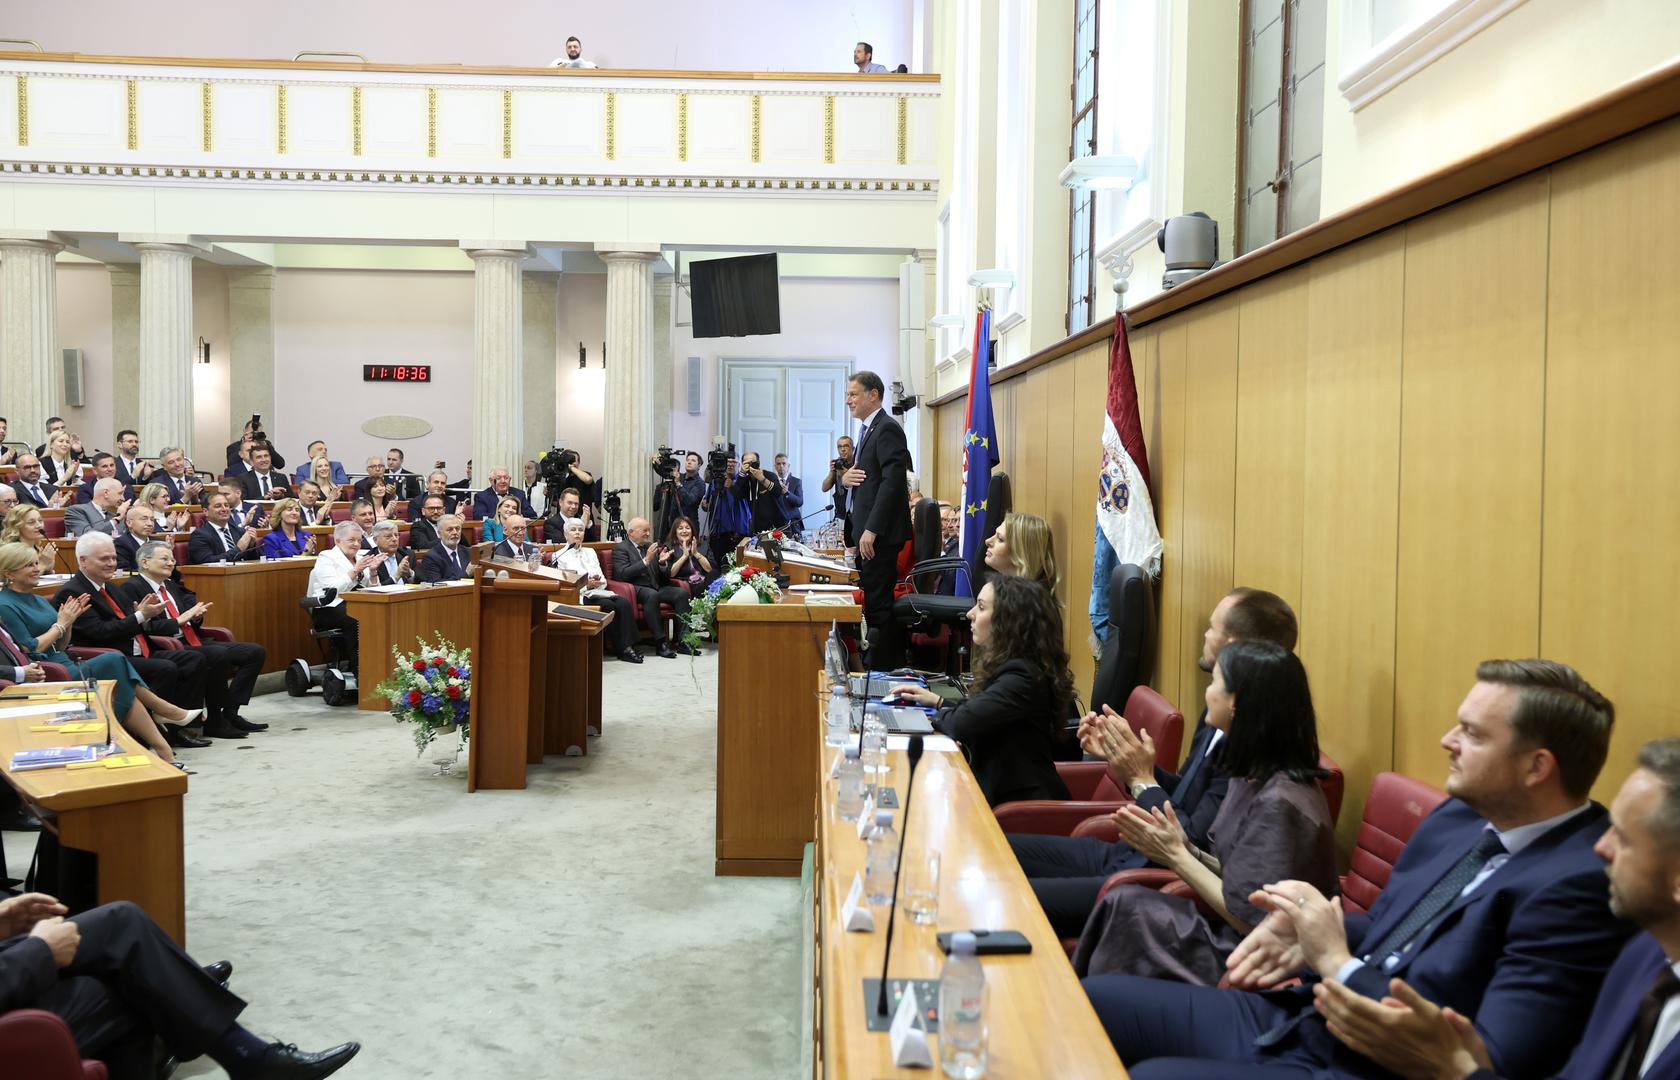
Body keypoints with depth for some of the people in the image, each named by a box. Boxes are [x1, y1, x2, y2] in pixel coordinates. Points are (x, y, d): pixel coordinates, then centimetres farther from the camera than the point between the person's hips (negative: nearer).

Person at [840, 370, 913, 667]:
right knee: (871, 602, 12)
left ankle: (885, 668, -1)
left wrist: (872, 530, -23)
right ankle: (876, 663, 18)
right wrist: (845, 478, 0)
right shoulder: (868, 430, 19)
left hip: (880, 534, -10)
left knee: (878, 604, -7)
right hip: (866, 531, 10)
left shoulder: (887, 428, -13)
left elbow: (892, 481, -21)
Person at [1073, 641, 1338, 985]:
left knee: (1127, 906, -16)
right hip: (1235, 937, 8)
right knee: (1124, 902, -9)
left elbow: (1253, 921, -20)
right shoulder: (1252, 778, 5)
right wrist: (1187, 851, -6)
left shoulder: (1279, 801, -23)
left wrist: (1178, 857, -14)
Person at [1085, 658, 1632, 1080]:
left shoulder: (1577, 887, -20)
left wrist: (1335, 960, -19)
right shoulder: (1460, 815, 6)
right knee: (1094, 999, 3)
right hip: (1301, 1017, 9)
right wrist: (1314, 936, -3)